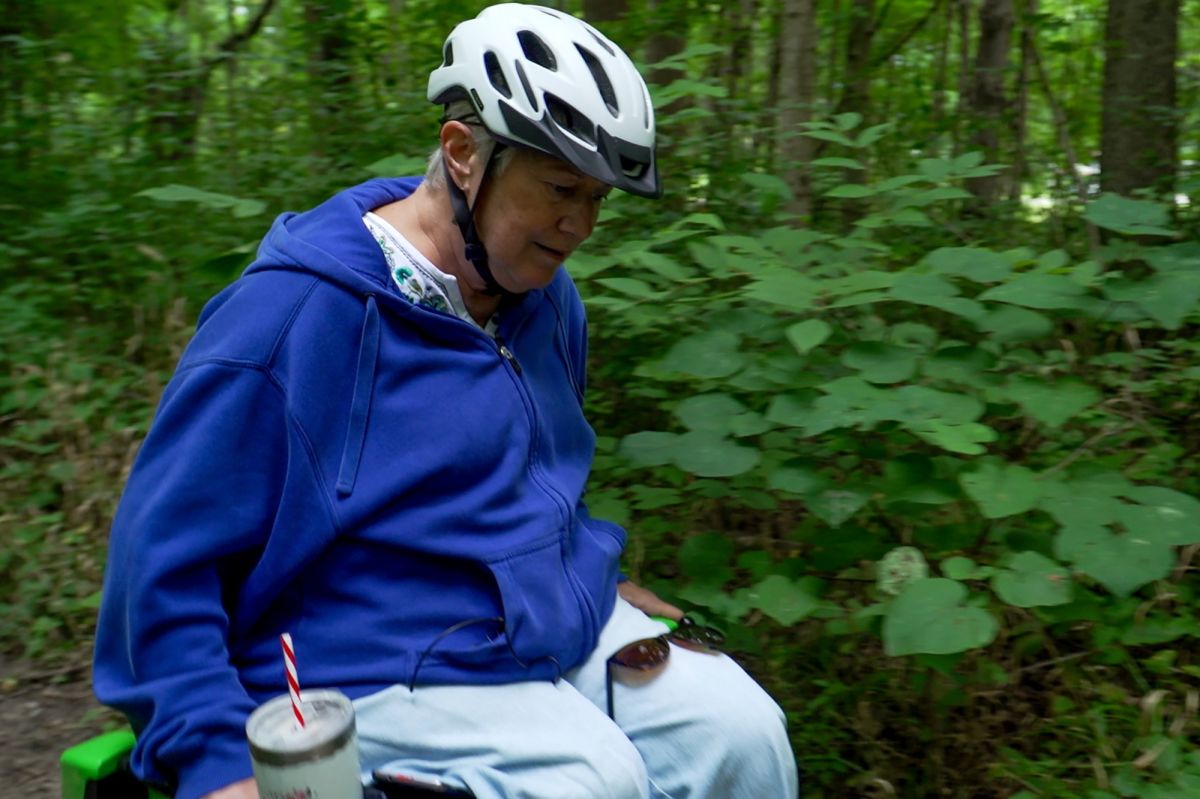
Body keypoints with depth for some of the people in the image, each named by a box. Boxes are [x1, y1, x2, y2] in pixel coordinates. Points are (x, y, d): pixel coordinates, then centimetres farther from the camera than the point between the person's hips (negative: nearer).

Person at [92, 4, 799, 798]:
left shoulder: (547, 299, 6)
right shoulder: (294, 314, -17)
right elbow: (164, 555, -14)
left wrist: (595, 578, 18)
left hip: (561, 630, 7)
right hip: (372, 671, -6)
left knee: (740, 731, -9)